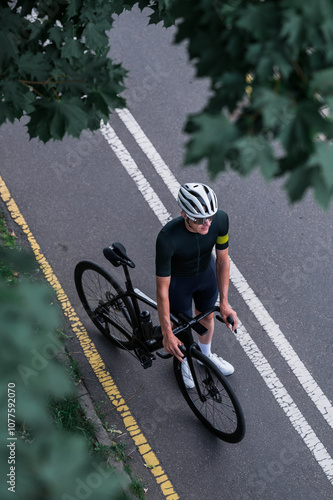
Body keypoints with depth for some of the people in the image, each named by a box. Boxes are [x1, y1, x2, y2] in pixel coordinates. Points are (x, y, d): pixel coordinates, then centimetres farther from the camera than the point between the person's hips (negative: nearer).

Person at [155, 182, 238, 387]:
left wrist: (224, 303, -14)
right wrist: (167, 333, -25)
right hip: (178, 280, -4)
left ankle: (206, 355, 58)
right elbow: (162, 289, -32)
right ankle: (182, 361, 52)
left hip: (207, 273, 4)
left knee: (207, 317, 27)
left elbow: (223, 260, -14)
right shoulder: (167, 238, -42)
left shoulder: (220, 219, -31)